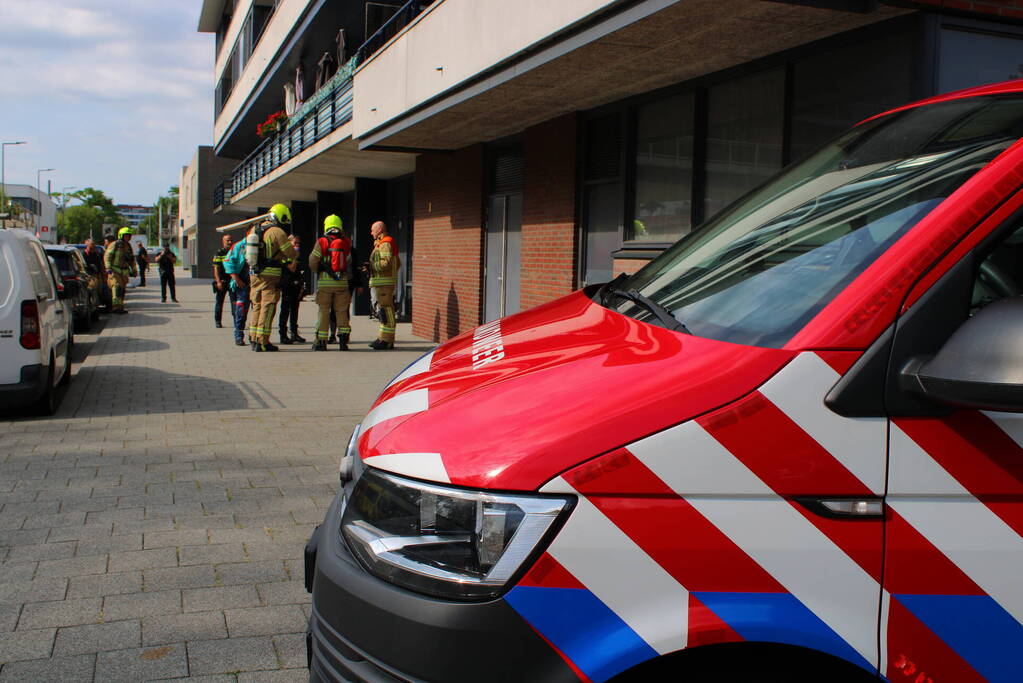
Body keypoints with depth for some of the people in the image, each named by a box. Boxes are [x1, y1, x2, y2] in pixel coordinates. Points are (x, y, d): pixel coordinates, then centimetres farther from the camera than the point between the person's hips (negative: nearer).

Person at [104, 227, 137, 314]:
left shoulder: (128, 246, 16)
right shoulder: (114, 245, -5)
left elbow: (132, 260, 27)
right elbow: (107, 256, -12)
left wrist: (134, 271, 26)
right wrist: (108, 268, -23)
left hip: (124, 272, 7)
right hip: (115, 271, -7)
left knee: (122, 289, 7)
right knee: (117, 287, -18)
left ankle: (120, 307, 13)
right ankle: (116, 307, -26)